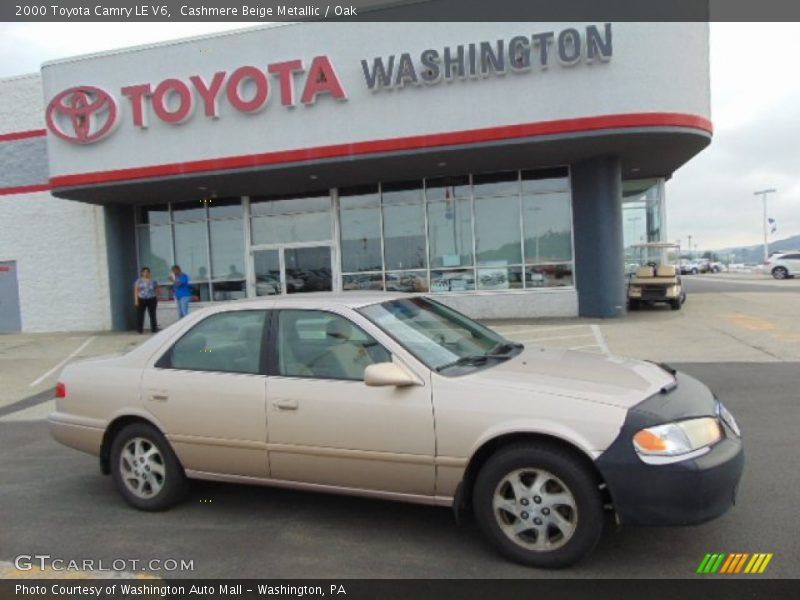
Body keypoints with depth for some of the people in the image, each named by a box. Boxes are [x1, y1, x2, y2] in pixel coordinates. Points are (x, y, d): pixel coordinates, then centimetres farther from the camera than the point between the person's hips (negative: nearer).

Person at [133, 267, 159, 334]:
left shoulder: (153, 281, 6)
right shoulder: (139, 281, 2)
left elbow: (156, 290, 9)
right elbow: (136, 291, 0)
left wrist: (157, 299, 1)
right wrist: (136, 300, -7)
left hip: (151, 300, 1)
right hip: (141, 300, -1)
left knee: (152, 315, 4)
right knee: (140, 315, -3)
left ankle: (154, 329, 10)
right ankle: (140, 329, 3)